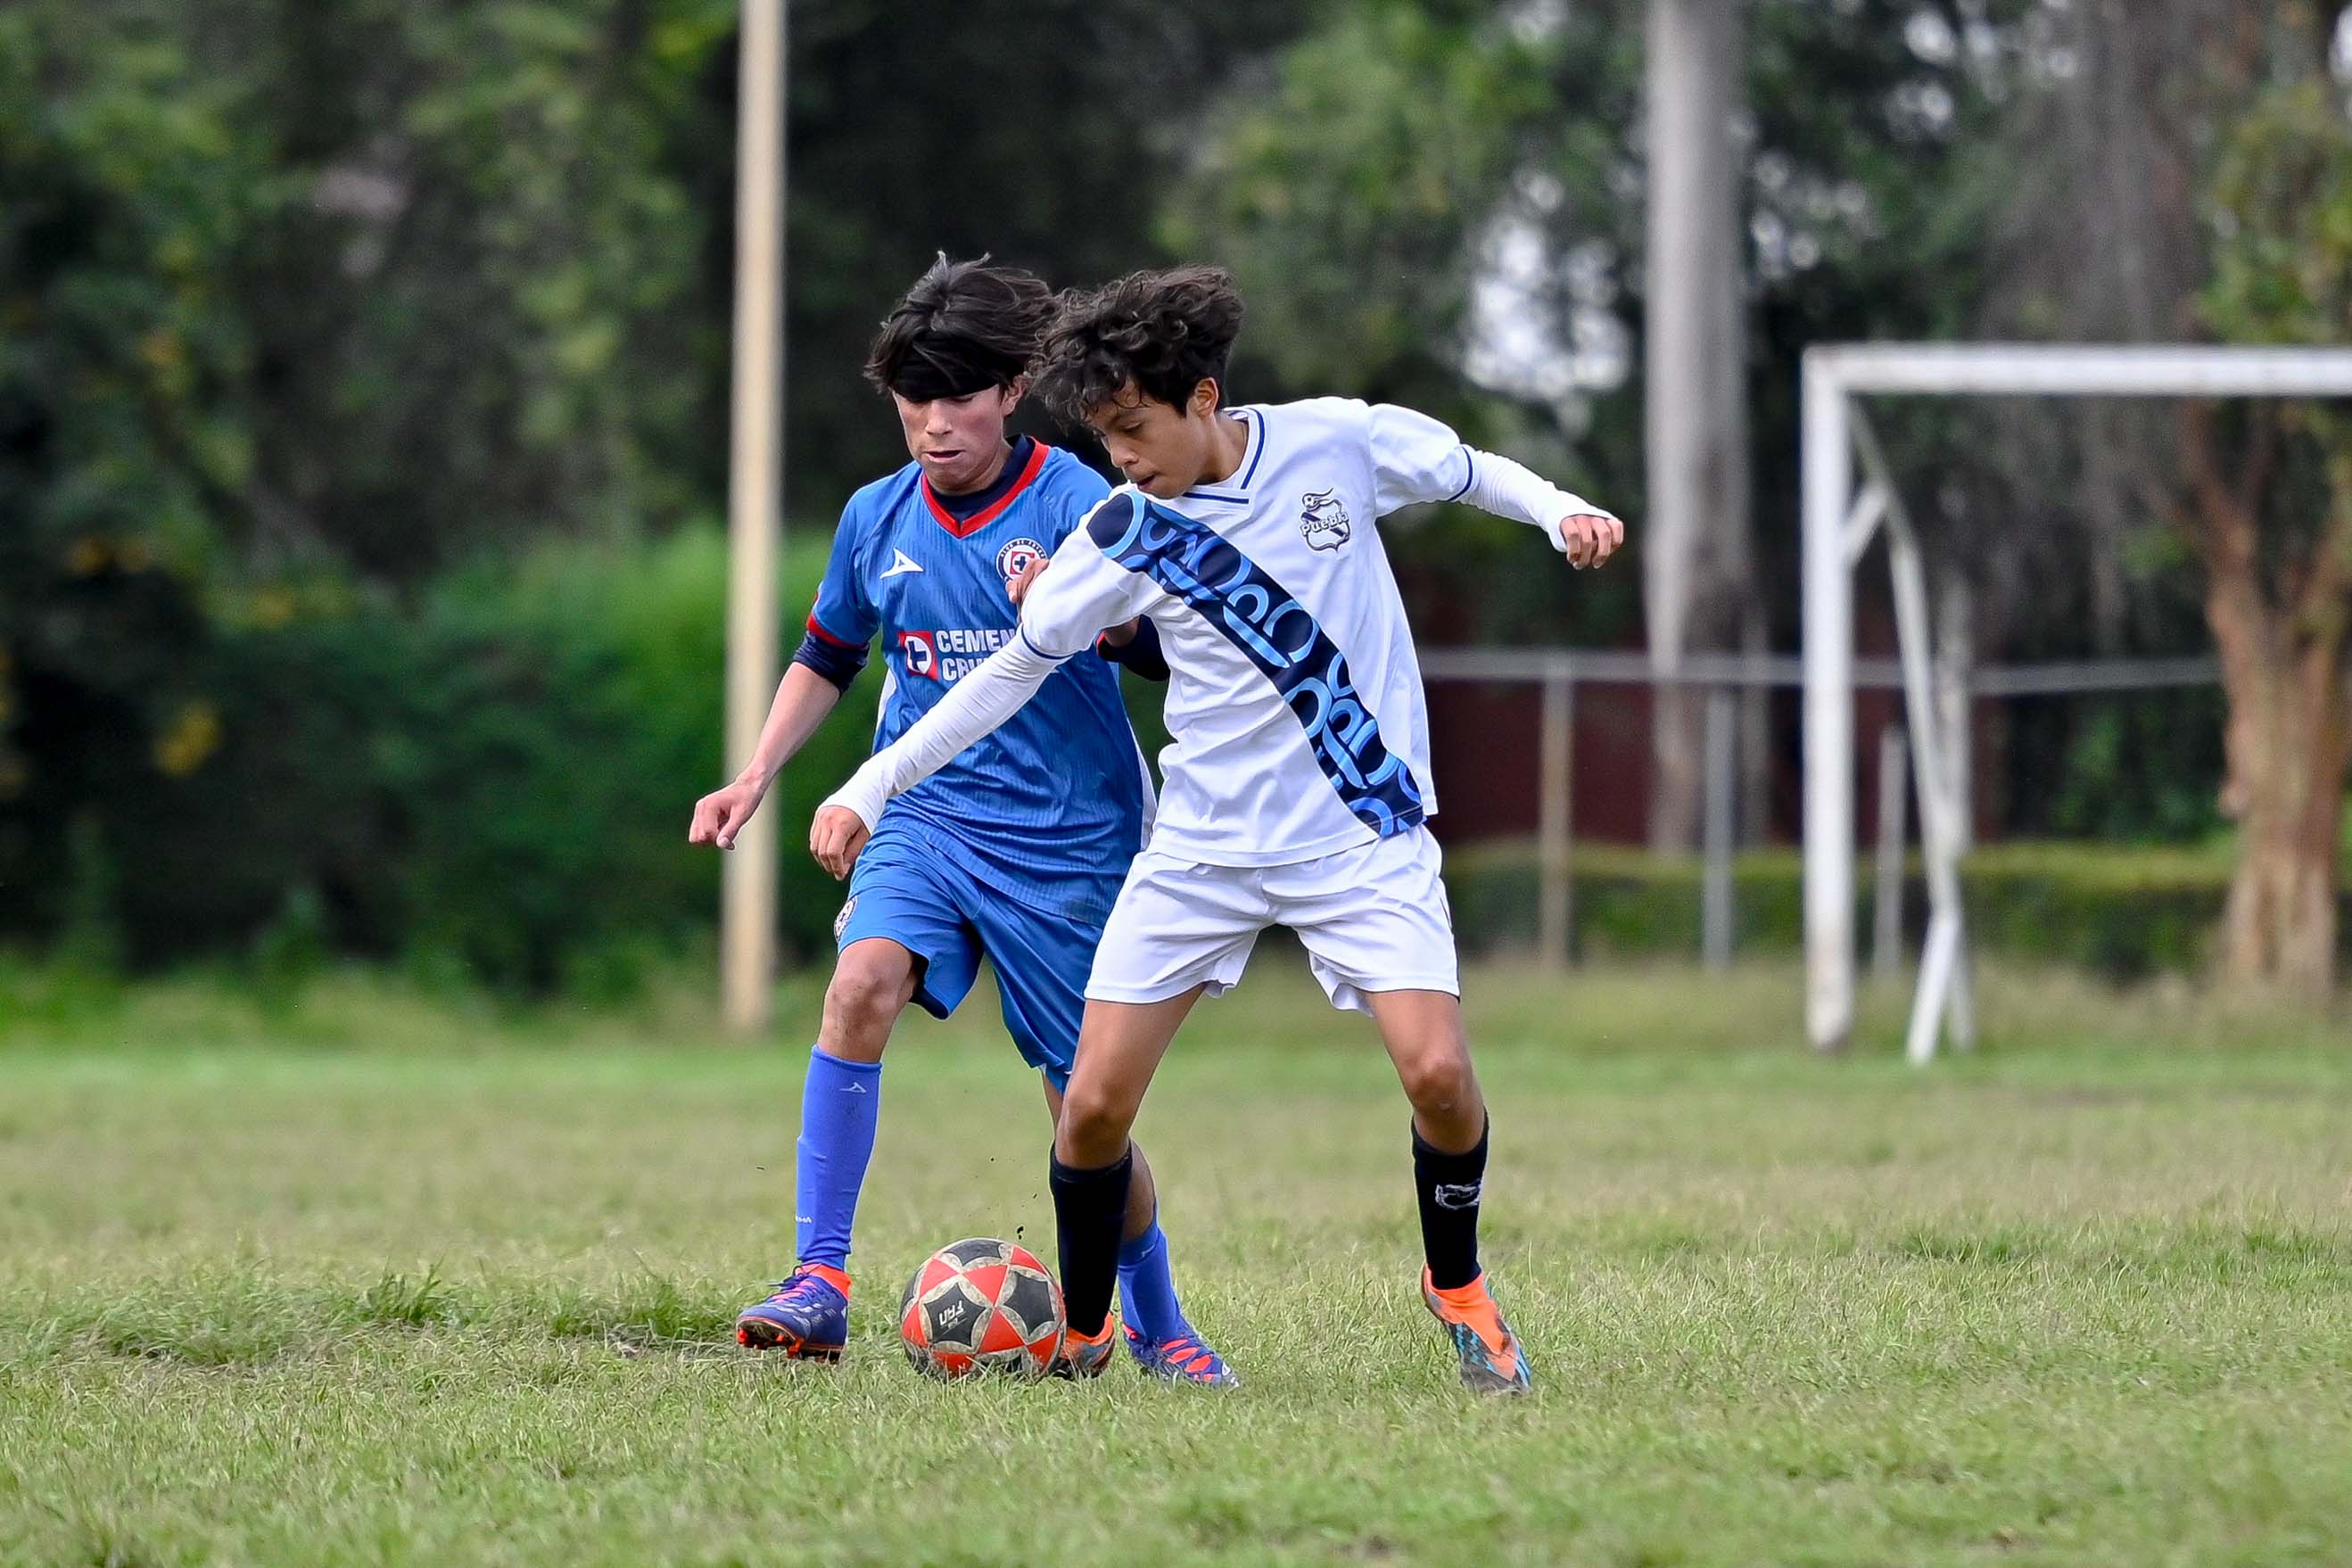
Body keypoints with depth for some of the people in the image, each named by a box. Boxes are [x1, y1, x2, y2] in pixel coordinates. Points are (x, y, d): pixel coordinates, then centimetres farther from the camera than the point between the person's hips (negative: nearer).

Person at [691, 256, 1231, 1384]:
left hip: (1068, 835, -3)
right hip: (926, 814, 3)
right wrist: (759, 773, 10)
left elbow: (1169, 655, -11)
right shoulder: (877, 519, 5)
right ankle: (821, 1281, -26)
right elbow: (828, 657, 21)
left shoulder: (1076, 505, -8)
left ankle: (1157, 1327, 27)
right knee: (863, 981, -27)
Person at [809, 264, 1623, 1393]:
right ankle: (1081, 1334, 15)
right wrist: (871, 787, 3)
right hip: (1202, 845, 1)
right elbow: (1017, 667, 5)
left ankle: (1456, 1282, 9)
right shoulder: (1123, 534, -5)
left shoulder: (1338, 443, -8)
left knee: (1436, 1070, -19)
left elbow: (1471, 473, 11)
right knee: (1094, 1104, -8)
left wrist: (1560, 512, -9)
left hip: (1363, 835, -1)